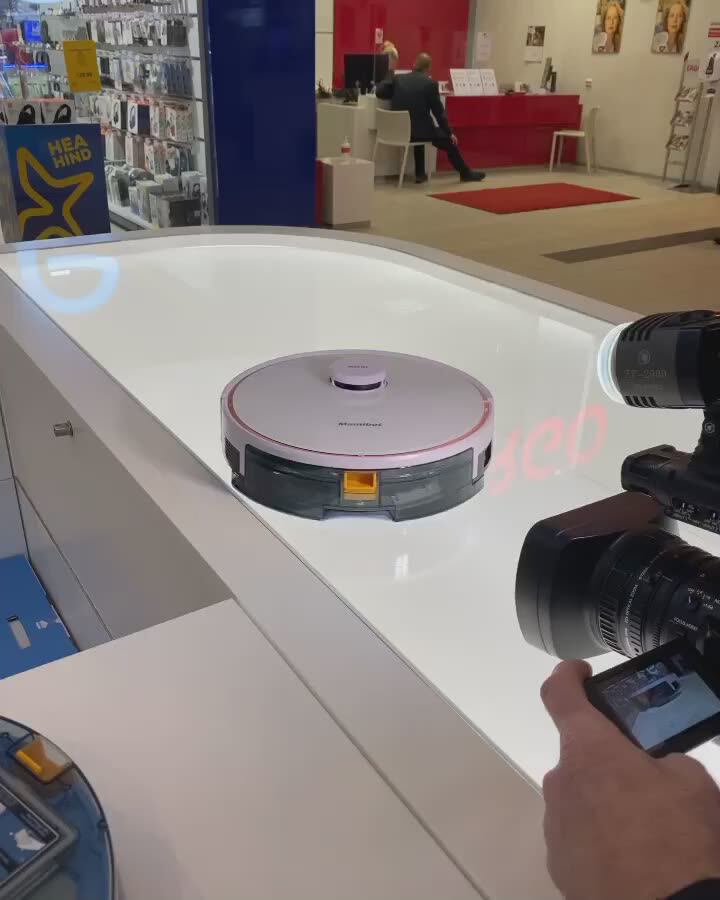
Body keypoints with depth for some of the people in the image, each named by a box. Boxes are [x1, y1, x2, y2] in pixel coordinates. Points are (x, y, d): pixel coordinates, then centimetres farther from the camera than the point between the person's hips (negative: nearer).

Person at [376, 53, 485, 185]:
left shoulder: (397, 79, 2)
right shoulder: (430, 83, -7)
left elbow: (379, 92, 6)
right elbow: (438, 111, -3)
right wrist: (450, 132, 8)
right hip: (419, 129, -5)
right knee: (449, 140, 17)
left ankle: (420, 173, 34)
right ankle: (466, 173, 30)